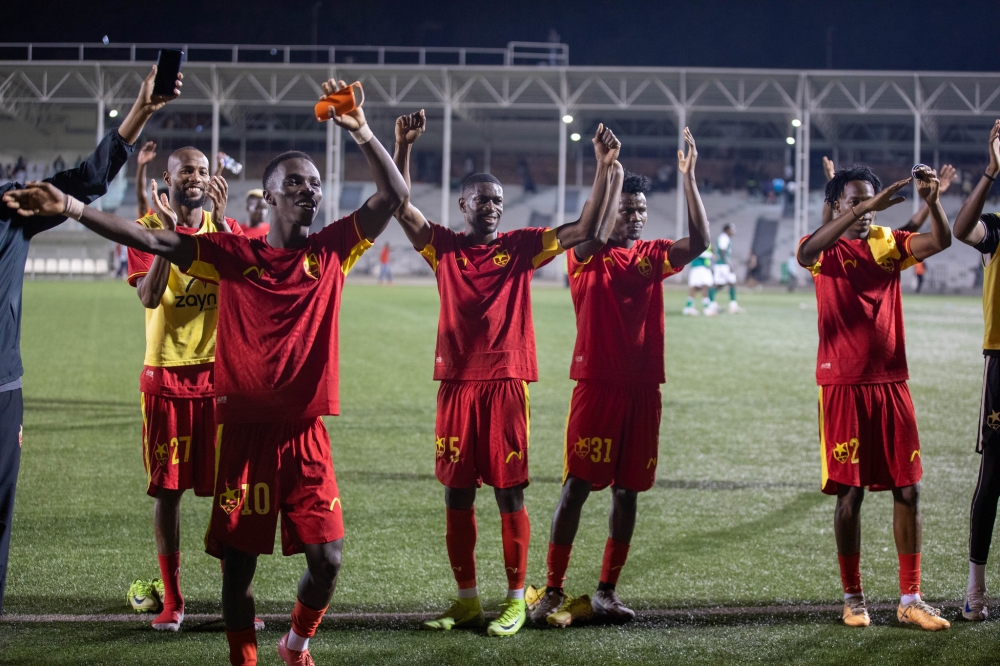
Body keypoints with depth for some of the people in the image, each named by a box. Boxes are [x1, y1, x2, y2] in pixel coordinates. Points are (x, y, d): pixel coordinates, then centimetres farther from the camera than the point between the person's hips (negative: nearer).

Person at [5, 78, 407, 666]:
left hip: (305, 435, 1)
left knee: (326, 558, -3)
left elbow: (393, 196, -1)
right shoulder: (233, 254, 0)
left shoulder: (332, 252, 3)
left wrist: (362, 132, -11)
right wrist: (71, 208, -16)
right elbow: (152, 241, -6)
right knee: (239, 562, 1)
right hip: (245, 431, -1)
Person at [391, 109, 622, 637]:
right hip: (457, 382, 1)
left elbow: (585, 230, -1)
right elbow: (399, 206, -7)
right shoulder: (443, 246, 6)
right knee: (456, 492, 6)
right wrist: (402, 148, -20)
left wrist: (604, 168, -10)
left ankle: (516, 598, 8)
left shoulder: (521, 246, 5)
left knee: (509, 491, 0)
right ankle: (467, 599, 16)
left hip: (506, 381, -1)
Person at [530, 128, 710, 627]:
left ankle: (607, 591, 15)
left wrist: (688, 178, -12)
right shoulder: (587, 255, -1)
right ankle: (553, 592, -3)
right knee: (577, 486, -6)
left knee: (627, 490, 7)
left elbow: (698, 242, -7)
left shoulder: (652, 256, 9)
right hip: (597, 384, -4)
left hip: (643, 388, 4)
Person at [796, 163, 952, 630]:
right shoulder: (825, 249, -2)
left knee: (908, 489, 2)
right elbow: (808, 251, -28)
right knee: (850, 492, 0)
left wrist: (932, 200, -28)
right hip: (843, 385, -4)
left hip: (891, 382, 4)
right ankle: (853, 598, 12)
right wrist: (863, 208, -36)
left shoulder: (888, 244, 8)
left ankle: (910, 599, 9)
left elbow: (940, 241, -8)